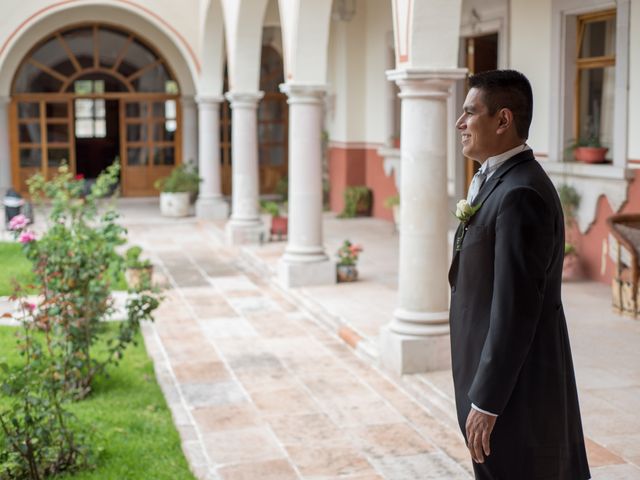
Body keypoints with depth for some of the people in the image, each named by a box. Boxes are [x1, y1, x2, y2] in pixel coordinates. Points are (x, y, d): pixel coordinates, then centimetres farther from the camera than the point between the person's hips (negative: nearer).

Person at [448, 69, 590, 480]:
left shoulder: (520, 195, -22)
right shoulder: (506, 182, 10)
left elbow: (516, 309, -25)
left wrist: (485, 401, -20)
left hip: (516, 388, -10)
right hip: (512, 377, 10)